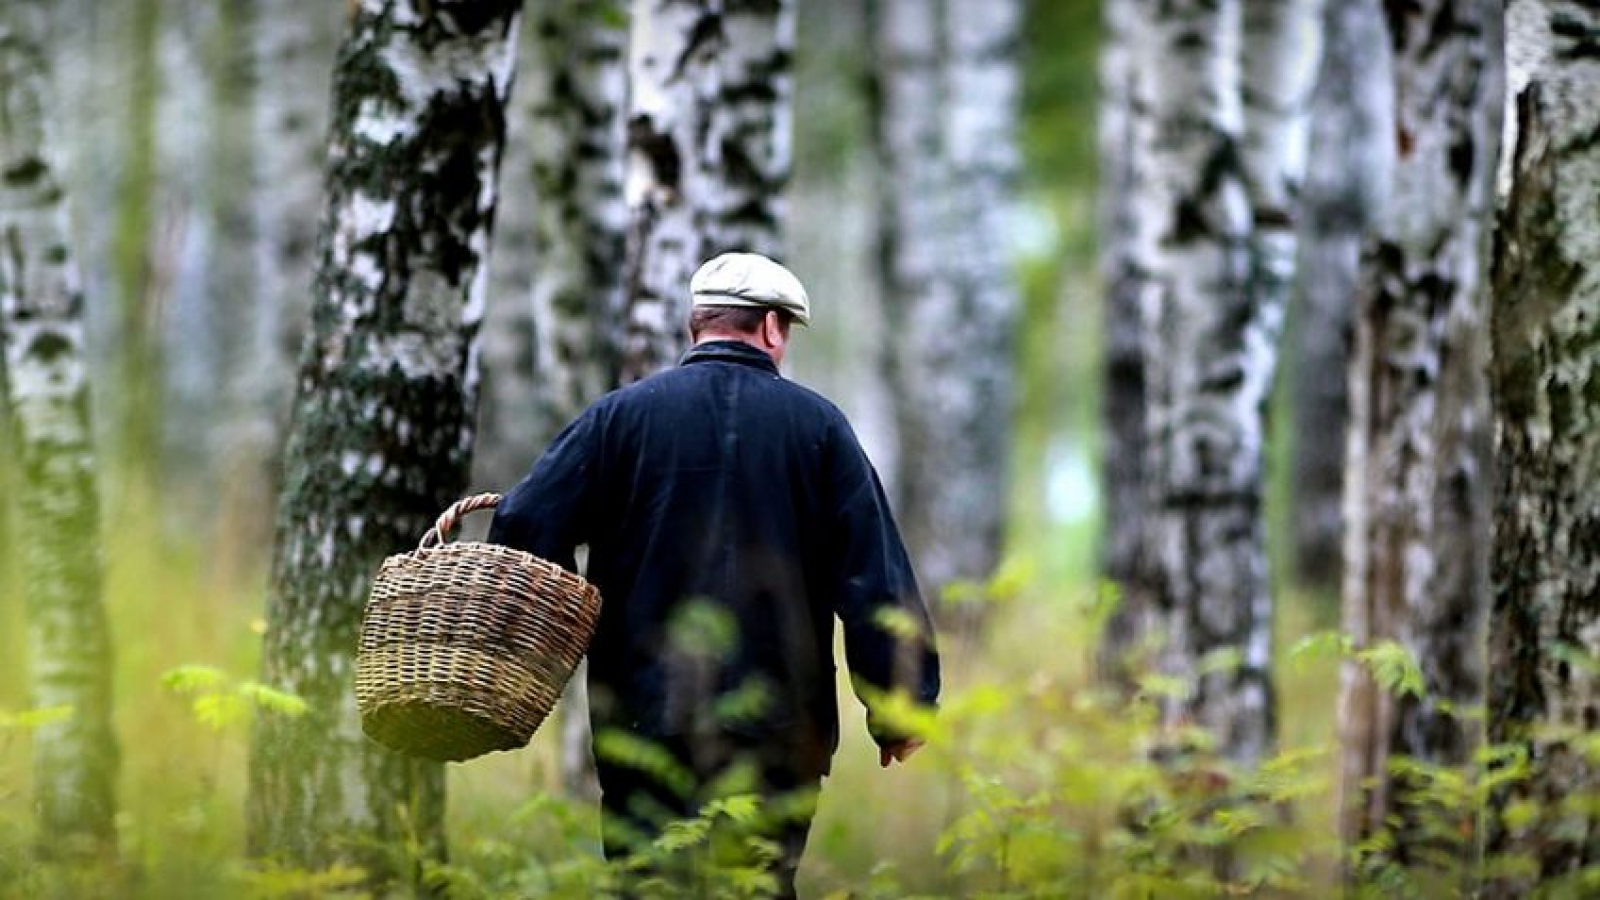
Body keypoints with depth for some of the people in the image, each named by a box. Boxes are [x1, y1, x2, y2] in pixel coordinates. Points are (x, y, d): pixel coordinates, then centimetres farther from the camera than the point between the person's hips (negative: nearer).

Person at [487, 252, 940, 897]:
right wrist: (900, 708, 7)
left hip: (645, 721, 0)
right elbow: (876, 575, 1)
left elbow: (524, 528, -3)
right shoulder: (818, 425, 4)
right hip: (779, 730, 1)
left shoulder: (622, 414, 3)